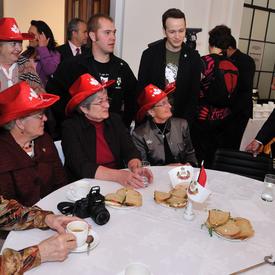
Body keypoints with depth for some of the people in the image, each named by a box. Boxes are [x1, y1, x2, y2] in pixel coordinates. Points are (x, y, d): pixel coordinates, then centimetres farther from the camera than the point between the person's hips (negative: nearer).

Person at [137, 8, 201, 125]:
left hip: (181, 120, 1)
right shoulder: (150, 54, -7)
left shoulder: (193, 57, -3)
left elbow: (194, 95, 0)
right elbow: (141, 90, -4)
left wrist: (185, 122, -7)